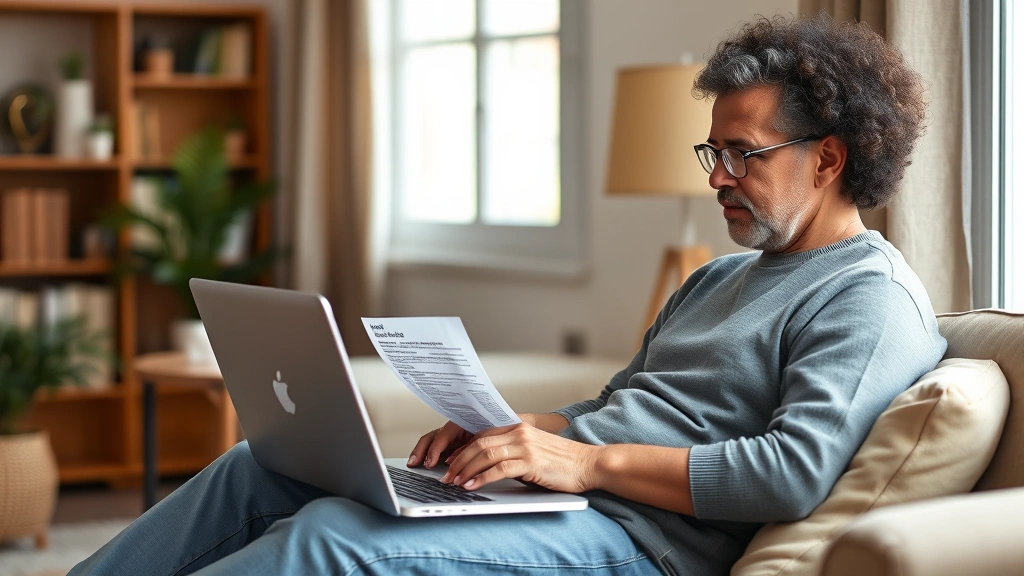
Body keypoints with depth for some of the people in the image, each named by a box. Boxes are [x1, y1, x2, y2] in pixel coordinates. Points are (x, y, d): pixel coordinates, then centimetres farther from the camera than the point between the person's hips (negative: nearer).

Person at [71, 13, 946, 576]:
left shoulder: (871, 298, -5)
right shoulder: (720, 280, 25)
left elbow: (797, 472, -20)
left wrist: (589, 461, -21)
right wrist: (509, 430, 4)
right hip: (566, 493, 10)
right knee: (263, 465, 2)